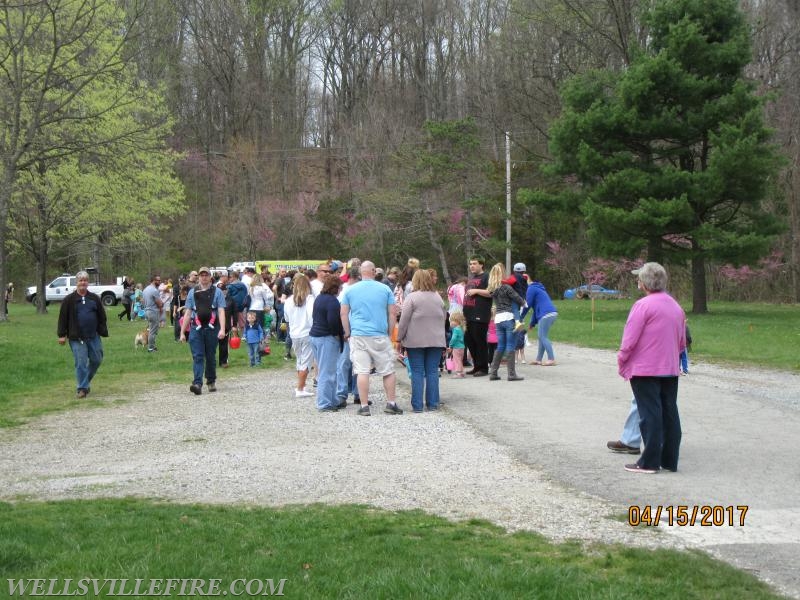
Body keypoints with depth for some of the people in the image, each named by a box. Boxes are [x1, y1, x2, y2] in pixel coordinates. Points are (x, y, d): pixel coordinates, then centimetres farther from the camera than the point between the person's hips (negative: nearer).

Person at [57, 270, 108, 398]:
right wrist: (62, 335, -4)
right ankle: (83, 388, 3)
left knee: (96, 360, 6)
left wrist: (103, 332, 6)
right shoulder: (69, 300, 0)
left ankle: (86, 381, 28)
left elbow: (102, 316, 11)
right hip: (77, 338, -3)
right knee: (81, 363, -4)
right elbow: (63, 318, 1)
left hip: (93, 336, 3)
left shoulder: (95, 298, 8)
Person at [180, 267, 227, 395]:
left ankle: (211, 382, 24)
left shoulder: (217, 292, 5)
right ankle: (197, 383, -16)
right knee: (197, 356, -8)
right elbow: (187, 313, 11)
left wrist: (222, 329, -15)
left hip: (212, 328, -1)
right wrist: (182, 332, 7)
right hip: (196, 328, 1)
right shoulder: (192, 292, 11)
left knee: (211, 356, 10)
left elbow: (221, 311, -3)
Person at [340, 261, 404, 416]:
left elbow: (343, 314, 5)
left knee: (362, 371, -1)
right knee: (388, 371, 9)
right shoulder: (385, 289, 3)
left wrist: (348, 333, 13)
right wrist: (390, 333, 12)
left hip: (358, 336, 1)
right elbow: (392, 314, 4)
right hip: (380, 336, 0)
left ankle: (364, 406, -1)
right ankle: (391, 404, 10)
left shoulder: (350, 290, 5)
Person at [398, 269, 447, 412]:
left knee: (417, 372, 0)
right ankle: (433, 403, 7)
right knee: (432, 372, 7)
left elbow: (404, 320, -8)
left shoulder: (412, 297, -7)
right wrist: (442, 341, 20)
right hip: (436, 340, 4)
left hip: (415, 341, -4)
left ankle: (417, 405, -1)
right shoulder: (438, 297, 10)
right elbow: (444, 318, 14)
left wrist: (400, 338, 1)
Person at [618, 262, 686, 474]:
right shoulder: (676, 306, 11)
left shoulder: (643, 305, -13)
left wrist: (621, 361, -2)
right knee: (670, 414, 9)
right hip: (670, 369, 7)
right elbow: (681, 342, 18)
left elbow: (629, 339, -14)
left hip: (645, 369, -7)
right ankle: (670, 460, 14)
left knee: (650, 415, -3)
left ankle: (649, 462, 0)